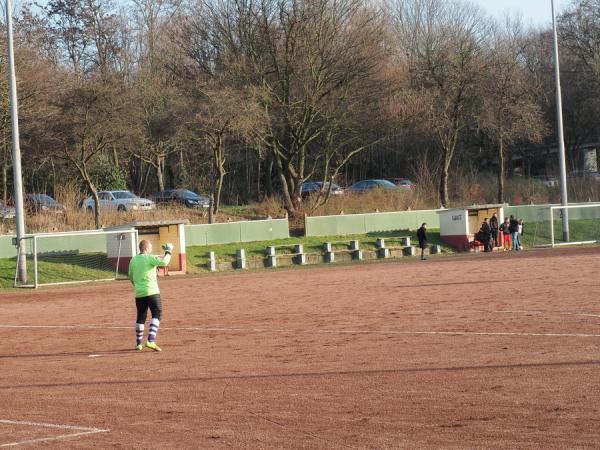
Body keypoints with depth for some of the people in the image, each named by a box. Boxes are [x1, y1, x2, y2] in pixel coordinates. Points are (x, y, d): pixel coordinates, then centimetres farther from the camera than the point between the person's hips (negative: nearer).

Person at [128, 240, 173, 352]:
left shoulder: (133, 260, 9)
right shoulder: (149, 258, -9)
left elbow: (131, 277, 18)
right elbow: (164, 262, -21)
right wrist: (168, 252, -5)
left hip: (139, 293, 6)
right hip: (152, 292, -6)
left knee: (140, 318, 15)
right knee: (156, 315, -4)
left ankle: (139, 343, 20)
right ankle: (151, 340, -19)